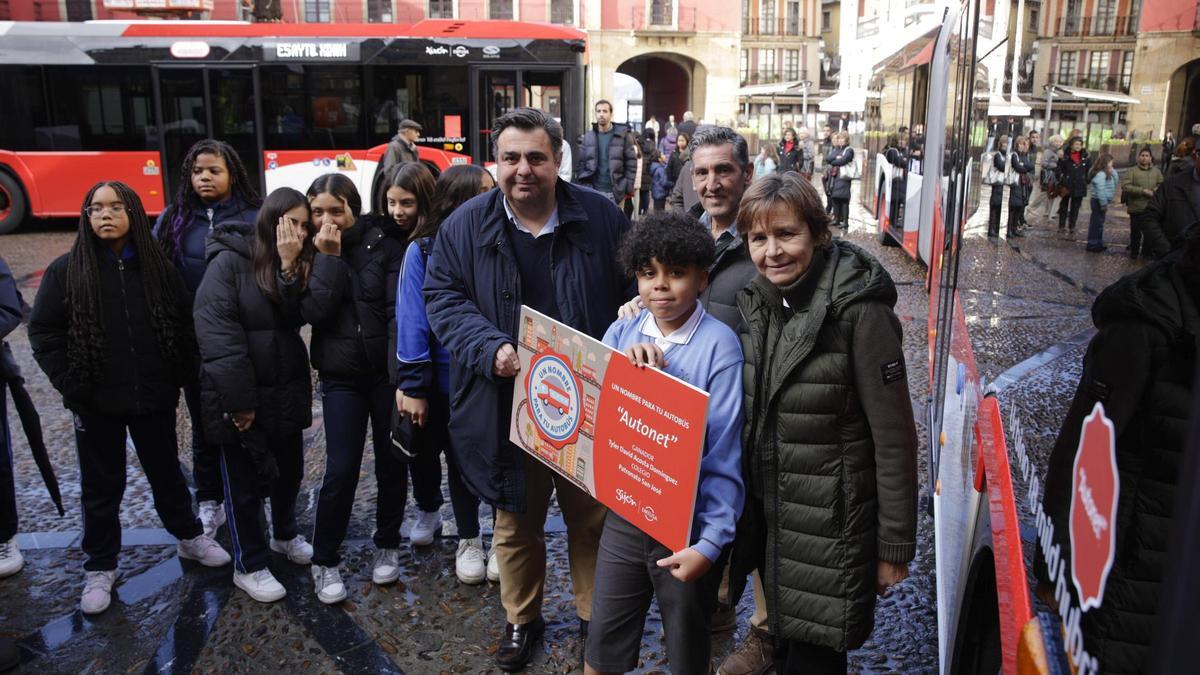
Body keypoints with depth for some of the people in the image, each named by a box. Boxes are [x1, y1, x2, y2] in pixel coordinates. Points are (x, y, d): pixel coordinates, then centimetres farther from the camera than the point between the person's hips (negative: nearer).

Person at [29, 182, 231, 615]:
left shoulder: (159, 268, -2)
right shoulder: (66, 270, -5)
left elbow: (185, 327, 2)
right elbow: (43, 333, -3)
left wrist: (176, 381, -3)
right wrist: (72, 387, -9)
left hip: (154, 399, 1)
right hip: (96, 404, -1)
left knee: (167, 473, 18)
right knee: (101, 487, 12)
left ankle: (190, 538, 36)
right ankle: (100, 567, 27)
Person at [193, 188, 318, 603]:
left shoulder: (299, 264, 5)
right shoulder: (230, 261, -13)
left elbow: (298, 316, -10)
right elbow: (215, 331, -19)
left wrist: (290, 269, -23)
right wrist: (239, 400, -21)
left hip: (286, 392, 6)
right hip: (238, 395, -5)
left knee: (289, 469, 19)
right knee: (245, 482, 8)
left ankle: (285, 535, 44)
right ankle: (249, 565, 24)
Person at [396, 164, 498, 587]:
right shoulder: (423, 250, -9)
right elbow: (412, 319, -10)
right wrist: (413, 385, -11)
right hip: (449, 378, -1)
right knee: (460, 460, 16)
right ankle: (468, 541, 37)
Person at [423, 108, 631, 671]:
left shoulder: (601, 217, -4)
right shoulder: (466, 225, -3)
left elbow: (635, 295, 4)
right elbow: (442, 297, -2)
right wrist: (490, 347, -19)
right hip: (508, 408, 1)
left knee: (592, 519, 16)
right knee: (516, 524, 17)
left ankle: (596, 614, 39)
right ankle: (521, 620, 40)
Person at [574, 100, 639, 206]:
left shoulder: (623, 135, 1)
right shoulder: (587, 138, 7)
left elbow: (631, 162, 0)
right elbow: (580, 163, 9)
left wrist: (629, 187, -7)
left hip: (615, 191, -2)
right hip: (593, 191, 2)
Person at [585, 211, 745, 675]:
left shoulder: (718, 344, -15)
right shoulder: (621, 334, -1)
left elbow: (723, 455, -16)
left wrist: (711, 542, -20)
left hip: (688, 525, -4)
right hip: (624, 514, 4)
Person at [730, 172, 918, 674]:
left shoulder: (859, 311, -19)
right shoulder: (753, 302, 1)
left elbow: (895, 439, -16)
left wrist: (895, 546, -13)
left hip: (830, 528, -6)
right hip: (766, 517, 6)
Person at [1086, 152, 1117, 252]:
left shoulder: (1106, 173, 12)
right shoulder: (1100, 174, -20)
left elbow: (1115, 181, 17)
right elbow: (1100, 191, -24)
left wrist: (1112, 172, 2)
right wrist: (1104, 204, -22)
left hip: (1102, 201, 10)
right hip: (1099, 201, -10)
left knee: (1098, 223, 17)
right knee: (1096, 223, -5)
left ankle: (1098, 243, 26)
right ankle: (1092, 245, 1)